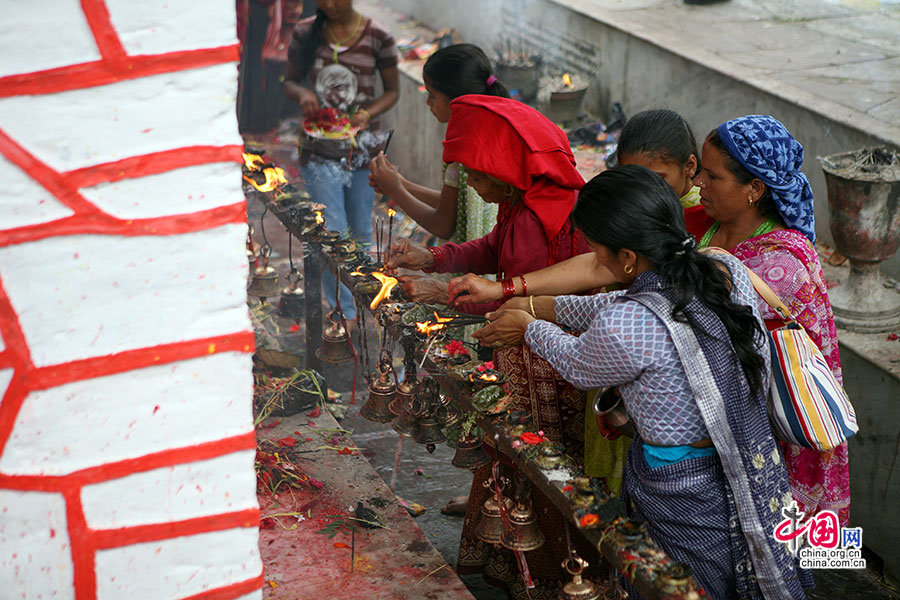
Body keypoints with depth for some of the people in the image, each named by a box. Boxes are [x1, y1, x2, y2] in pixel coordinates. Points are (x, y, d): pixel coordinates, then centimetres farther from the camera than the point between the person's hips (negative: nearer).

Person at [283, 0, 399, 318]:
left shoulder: (377, 37, -6)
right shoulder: (305, 33, -2)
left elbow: (393, 90, 3)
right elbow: (289, 81, 8)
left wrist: (368, 113, -17)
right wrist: (301, 93, -16)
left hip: (363, 146, 0)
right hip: (319, 151, 0)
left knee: (361, 230, 15)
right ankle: (345, 316, 7)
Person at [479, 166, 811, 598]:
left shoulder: (622, 330, -29)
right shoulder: (731, 271, -7)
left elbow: (578, 367, -4)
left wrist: (529, 327, 16)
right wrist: (542, 307, 18)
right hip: (758, 466, 7)